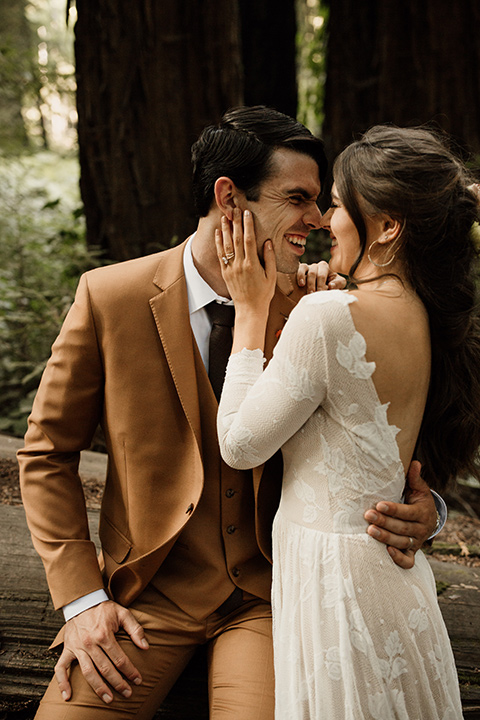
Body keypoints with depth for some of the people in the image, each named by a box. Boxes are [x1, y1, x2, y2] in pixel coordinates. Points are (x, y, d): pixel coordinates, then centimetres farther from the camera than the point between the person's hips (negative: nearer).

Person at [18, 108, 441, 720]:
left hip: (267, 594, 1)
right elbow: (47, 453, 0)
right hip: (148, 597, 0)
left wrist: (419, 506, -18)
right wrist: (82, 597, -7)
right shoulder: (110, 297, -8)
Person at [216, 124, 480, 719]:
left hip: (332, 576, -8)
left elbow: (240, 444, -11)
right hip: (393, 568, 9)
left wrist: (251, 310, -5)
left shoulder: (330, 316, -21)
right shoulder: (430, 318, 4)